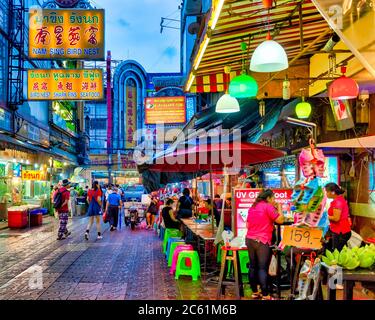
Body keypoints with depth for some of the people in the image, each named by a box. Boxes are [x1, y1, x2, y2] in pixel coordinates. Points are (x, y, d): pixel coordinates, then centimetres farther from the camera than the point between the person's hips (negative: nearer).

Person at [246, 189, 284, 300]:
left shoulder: (253, 207, 15)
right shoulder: (268, 207, -8)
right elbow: (280, 220, -8)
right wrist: (279, 208, 5)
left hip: (249, 239, 7)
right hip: (261, 241, -7)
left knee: (253, 266, 12)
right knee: (262, 268, -6)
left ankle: (255, 292, 20)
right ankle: (265, 295, -5)